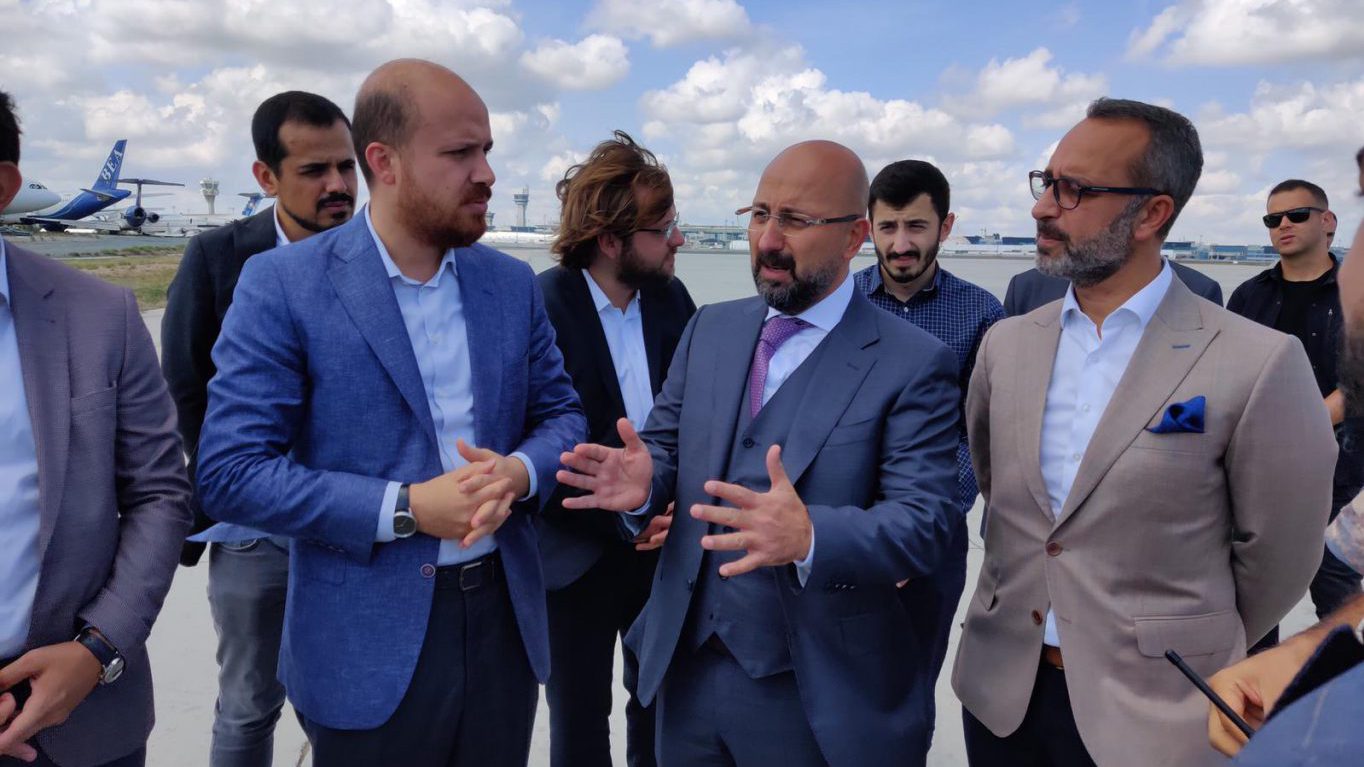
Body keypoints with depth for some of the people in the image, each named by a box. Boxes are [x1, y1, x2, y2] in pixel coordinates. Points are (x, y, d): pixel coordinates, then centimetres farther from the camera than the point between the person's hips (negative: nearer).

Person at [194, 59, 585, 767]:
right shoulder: (282, 284, -10)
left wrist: (520, 472, -13)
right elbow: (229, 473, -13)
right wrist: (407, 508, -20)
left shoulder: (512, 282, 3)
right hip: (367, 647, -3)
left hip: (505, 621, 4)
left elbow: (560, 413, 9)